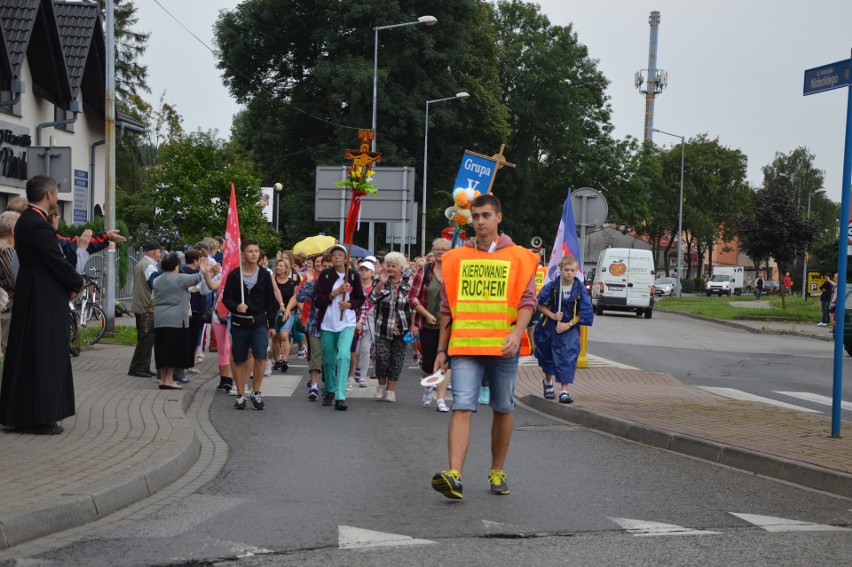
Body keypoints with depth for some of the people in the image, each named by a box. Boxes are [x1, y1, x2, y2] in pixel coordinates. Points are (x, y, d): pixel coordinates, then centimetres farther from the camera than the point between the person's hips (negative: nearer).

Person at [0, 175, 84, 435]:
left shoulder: (26, 221, 13)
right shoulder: (39, 225, -19)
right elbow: (57, 262, -19)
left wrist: (71, 281, 6)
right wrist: (77, 283, -2)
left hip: (29, 296, 10)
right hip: (44, 299, -10)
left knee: (26, 355, 13)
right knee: (43, 356, -3)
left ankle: (22, 415, 20)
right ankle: (40, 417, 2)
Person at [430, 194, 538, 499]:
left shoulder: (518, 257, 4)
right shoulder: (456, 258, 9)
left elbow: (527, 301, -2)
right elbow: (447, 308, 13)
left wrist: (516, 333, -20)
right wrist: (441, 350, 12)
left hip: (503, 348, 0)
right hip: (464, 347, 0)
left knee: (503, 410, 10)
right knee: (462, 408, -12)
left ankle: (497, 472, 25)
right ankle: (454, 476, -21)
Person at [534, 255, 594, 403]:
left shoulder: (580, 289, -11)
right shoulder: (552, 286, -11)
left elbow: (585, 312, -8)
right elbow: (540, 305, -4)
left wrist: (568, 324, -15)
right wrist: (552, 315, -17)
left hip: (570, 329, -1)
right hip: (549, 327, 1)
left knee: (568, 357, -12)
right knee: (548, 355, 17)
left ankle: (564, 390, -9)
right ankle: (548, 382, 43)